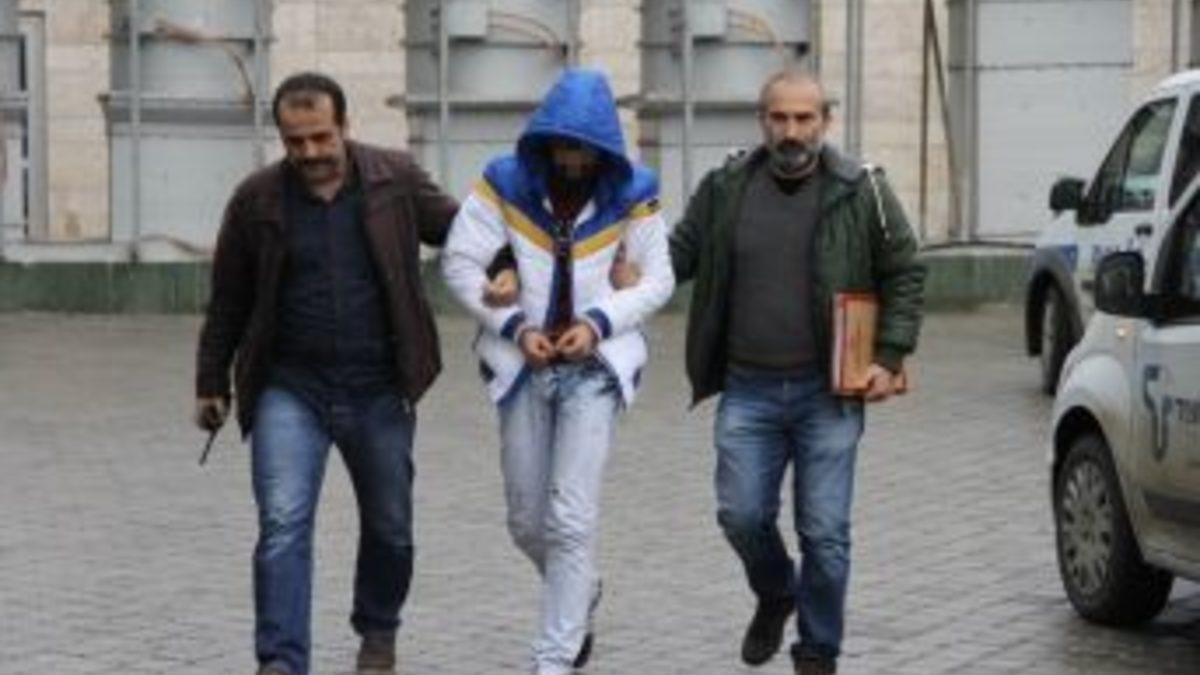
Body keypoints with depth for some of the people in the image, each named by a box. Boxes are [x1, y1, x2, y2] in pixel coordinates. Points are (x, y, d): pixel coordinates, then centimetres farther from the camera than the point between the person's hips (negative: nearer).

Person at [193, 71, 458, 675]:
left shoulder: (395, 180, -3)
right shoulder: (257, 200, -2)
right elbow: (228, 302, 8)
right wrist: (211, 384, 12)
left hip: (380, 390, 1)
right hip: (289, 389, -1)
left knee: (389, 526, 14)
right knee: (283, 524, -14)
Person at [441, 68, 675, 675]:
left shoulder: (630, 194, -3)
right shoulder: (505, 184, -4)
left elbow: (658, 279, 1)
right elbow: (459, 262, -4)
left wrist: (598, 322, -13)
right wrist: (513, 326, -13)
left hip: (593, 369, -2)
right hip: (523, 367, 2)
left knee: (571, 521, -9)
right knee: (526, 521, 12)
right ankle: (580, 597, 43)